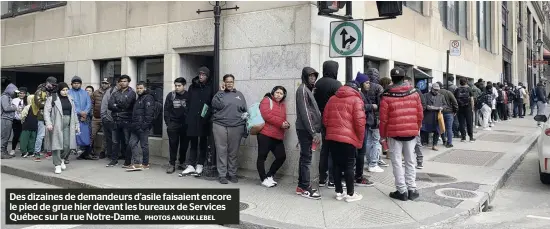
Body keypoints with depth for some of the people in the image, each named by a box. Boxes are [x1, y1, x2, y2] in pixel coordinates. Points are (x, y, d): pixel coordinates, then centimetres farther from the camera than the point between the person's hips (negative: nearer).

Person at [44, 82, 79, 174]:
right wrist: (48, 123, -20)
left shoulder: (70, 99, 15)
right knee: (57, 145, -3)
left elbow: (74, 112, 19)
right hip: (56, 125, -5)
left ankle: (61, 159, 29)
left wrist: (76, 124, 15)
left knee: (67, 145, 2)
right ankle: (57, 165, 6)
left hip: (68, 125, 5)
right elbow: (46, 111, -8)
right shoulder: (52, 99, -2)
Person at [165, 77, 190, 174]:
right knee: (173, 144, 1)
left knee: (184, 145, 7)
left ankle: (181, 163, 21)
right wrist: (168, 123, -4)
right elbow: (166, 110, 3)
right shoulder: (170, 95, 1)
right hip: (173, 123, 0)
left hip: (185, 125, 0)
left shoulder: (189, 96, -2)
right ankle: (172, 164, 6)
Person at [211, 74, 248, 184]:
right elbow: (216, 105, -11)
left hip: (236, 126, 2)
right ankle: (222, 175, 5)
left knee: (233, 152, 6)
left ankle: (232, 174, 16)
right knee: (221, 151, -1)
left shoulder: (239, 95, 14)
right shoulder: (220, 94, 8)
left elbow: (245, 110, 15)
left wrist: (245, 125, 7)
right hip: (220, 125, -1)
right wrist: (221, 91, -8)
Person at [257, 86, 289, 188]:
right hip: (265, 134, -7)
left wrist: (286, 125, 1)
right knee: (262, 156, -2)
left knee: (282, 156, 5)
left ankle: (269, 176, 19)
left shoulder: (282, 105, 21)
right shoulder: (267, 100, -1)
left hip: (278, 136, 7)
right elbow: (267, 115, -15)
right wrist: (281, 123, -16)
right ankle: (264, 179, 8)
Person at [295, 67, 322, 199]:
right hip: (305, 130, -9)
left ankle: (302, 186, 16)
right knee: (306, 158, -7)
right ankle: (305, 188, -3)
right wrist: (314, 132, -19)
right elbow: (305, 113, -17)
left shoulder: (308, 89, 20)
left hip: (307, 130, 9)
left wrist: (316, 130, 14)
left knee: (305, 157, 10)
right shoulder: (302, 89, -9)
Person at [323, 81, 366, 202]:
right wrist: (360, 140, -1)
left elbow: (325, 119, 13)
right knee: (349, 166, 4)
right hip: (348, 138, -5)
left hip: (332, 137, 5)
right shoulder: (356, 100, -2)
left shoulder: (332, 99, 14)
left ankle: (339, 192, 19)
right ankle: (350, 194, 11)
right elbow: (360, 122, -10)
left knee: (336, 165, 12)